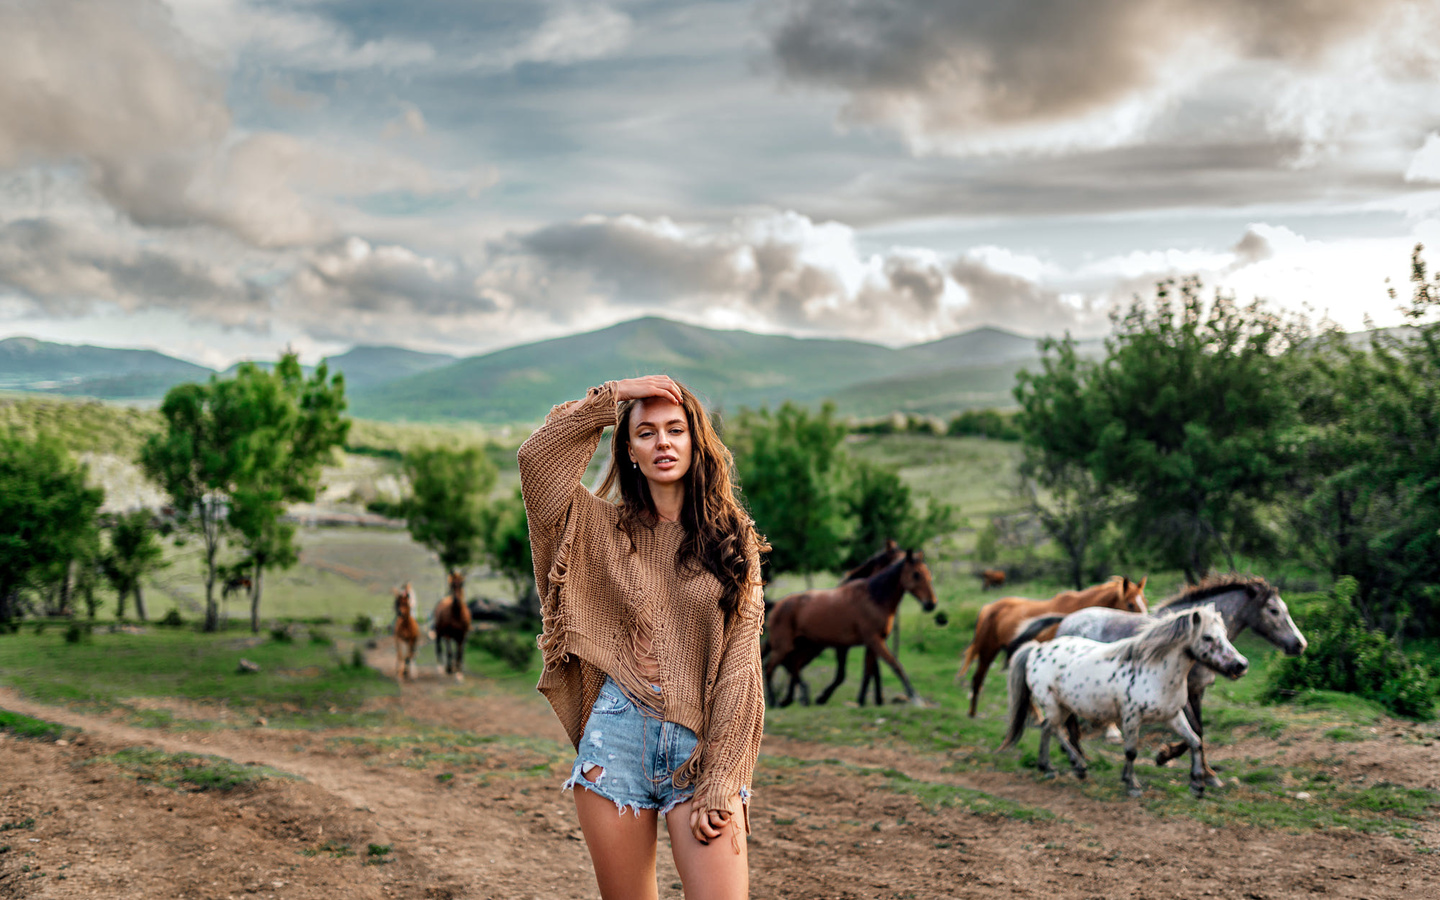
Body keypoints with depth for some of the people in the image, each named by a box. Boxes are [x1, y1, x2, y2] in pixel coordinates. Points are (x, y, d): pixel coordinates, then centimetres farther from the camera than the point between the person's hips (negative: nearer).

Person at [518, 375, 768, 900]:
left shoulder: (732, 540, 4)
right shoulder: (605, 527, 8)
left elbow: (739, 665, -2)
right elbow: (537, 458, -7)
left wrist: (718, 787, -8)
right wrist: (613, 396, -3)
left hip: (701, 749, -1)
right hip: (616, 740, 1)